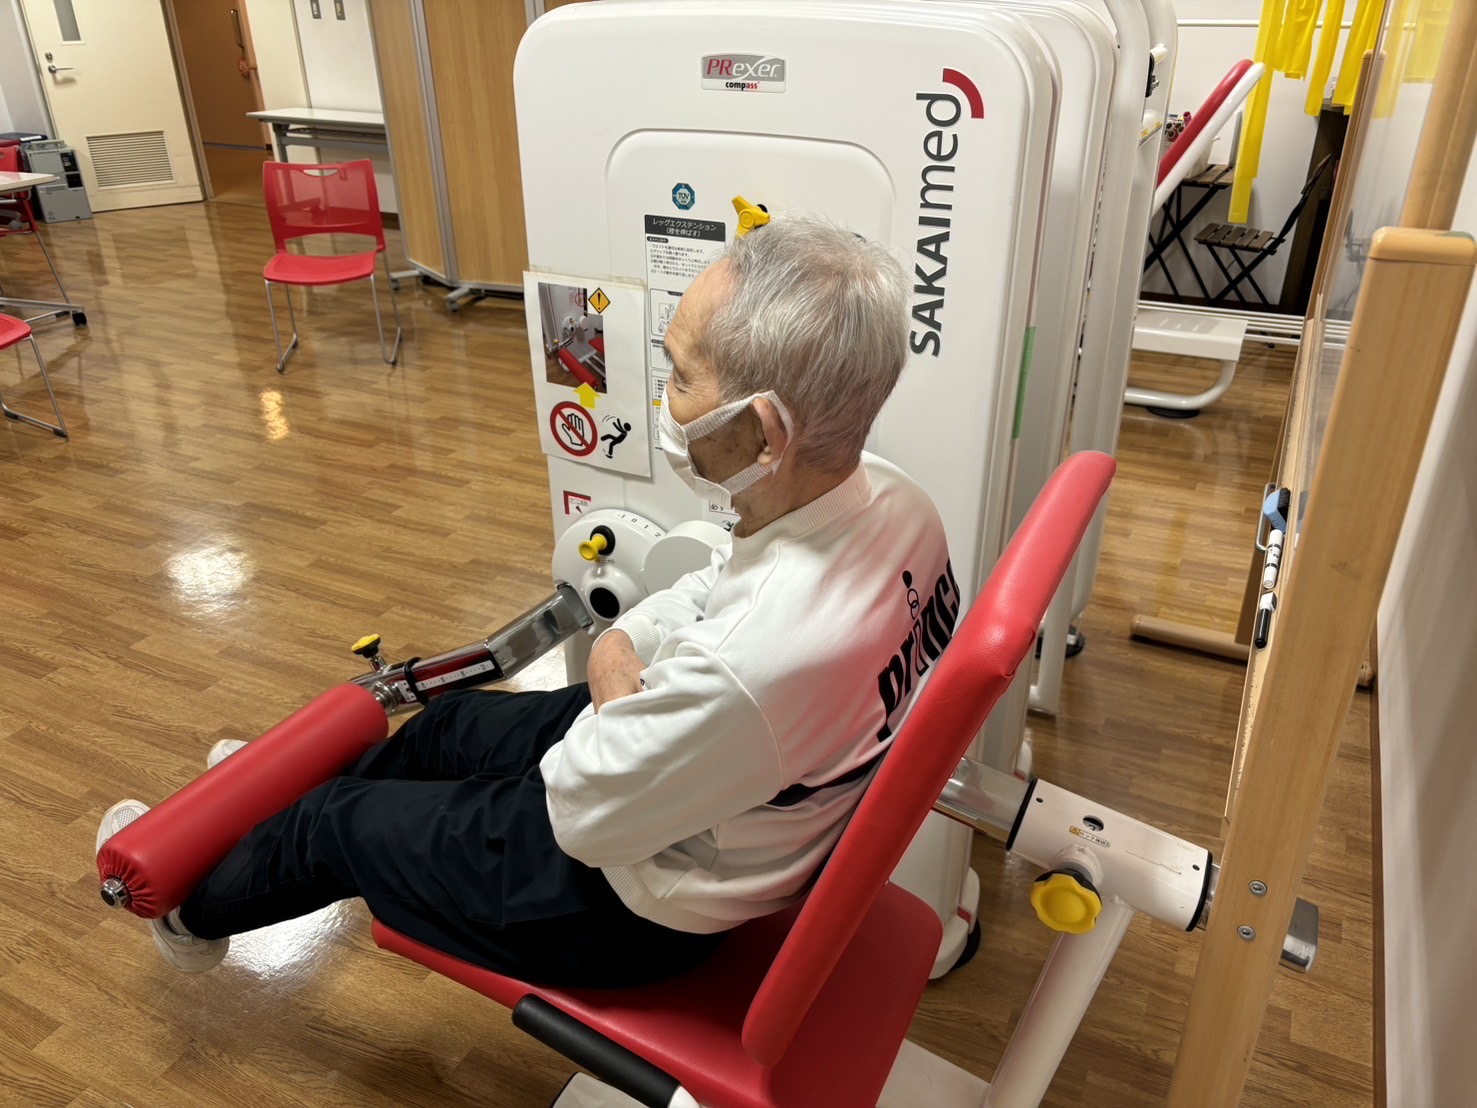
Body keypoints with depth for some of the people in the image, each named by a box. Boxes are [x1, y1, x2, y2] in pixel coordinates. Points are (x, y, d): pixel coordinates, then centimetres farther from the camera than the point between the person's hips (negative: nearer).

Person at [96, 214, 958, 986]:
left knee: (339, 825, 15)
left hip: (634, 905, -7)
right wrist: (626, 639, -13)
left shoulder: (748, 669, -44)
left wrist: (614, 692, -9)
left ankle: (195, 909, 51)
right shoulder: (893, 499, -18)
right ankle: (282, 803, 60)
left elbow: (582, 816, -25)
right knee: (450, 723, 28)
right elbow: (721, 588, 1)